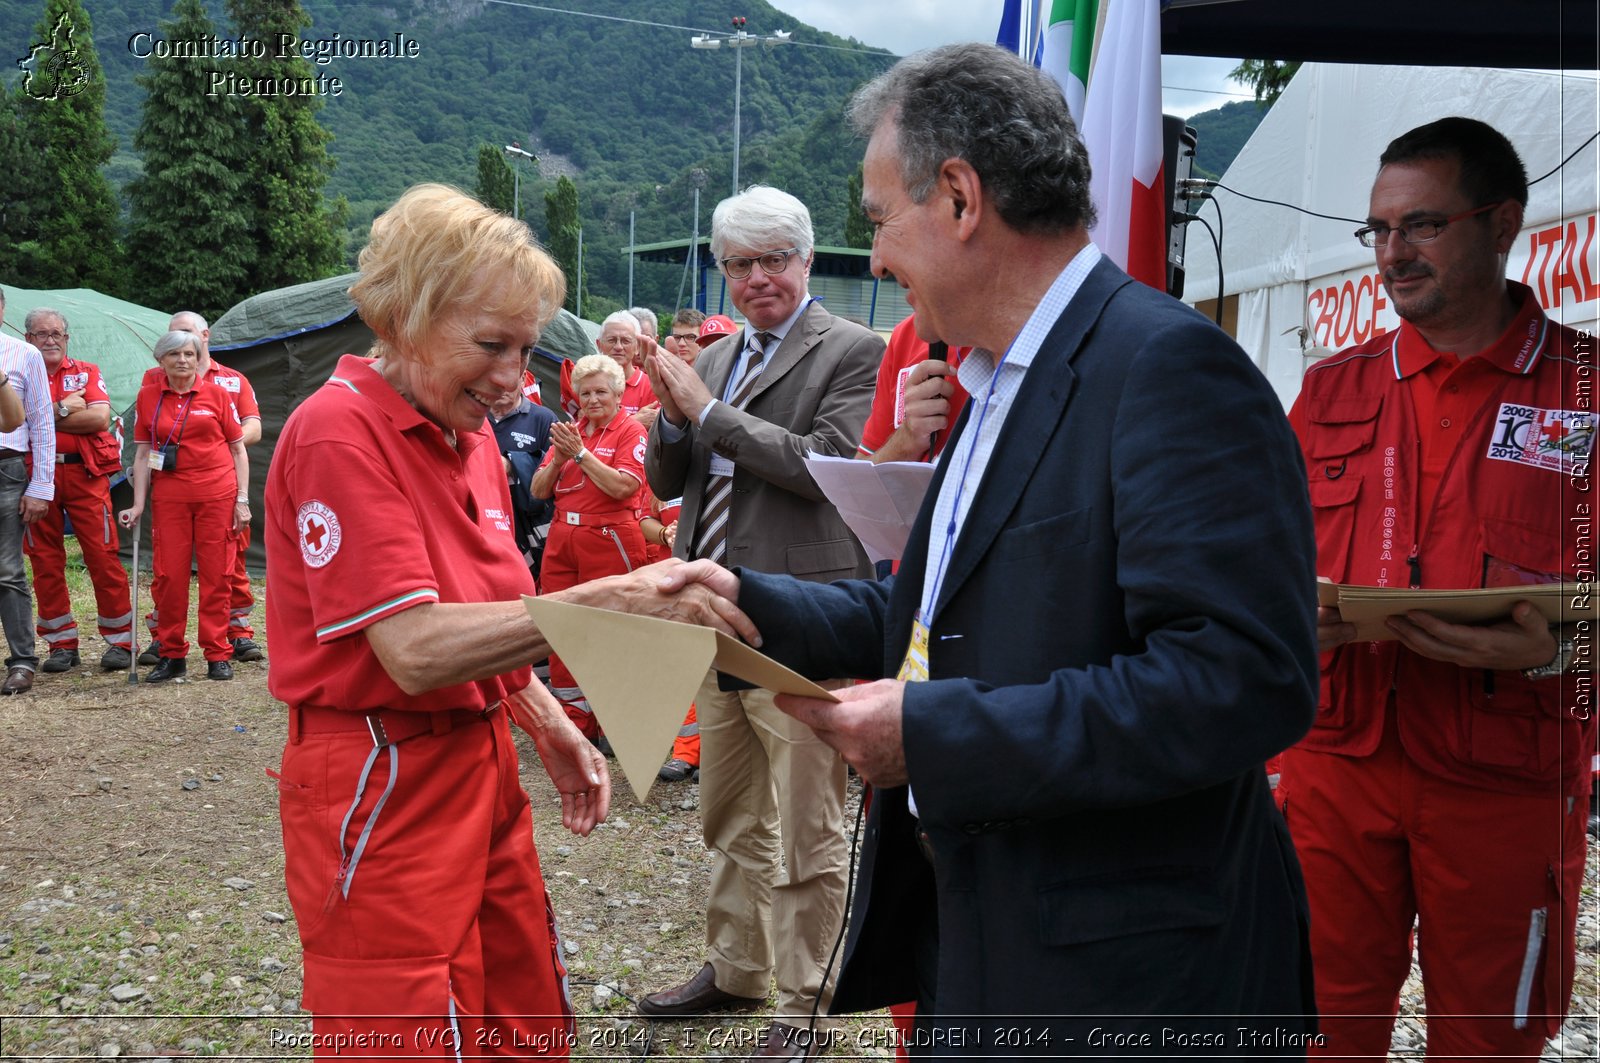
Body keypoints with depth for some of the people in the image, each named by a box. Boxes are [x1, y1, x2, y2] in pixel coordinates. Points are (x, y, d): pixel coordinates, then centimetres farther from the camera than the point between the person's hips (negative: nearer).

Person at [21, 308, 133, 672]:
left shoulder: (87, 372, 10)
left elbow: (100, 418, -7)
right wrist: (63, 409, -10)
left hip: (85, 474, -1)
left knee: (102, 557, -3)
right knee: (45, 562, 4)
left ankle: (120, 641, 4)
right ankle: (61, 644, 14)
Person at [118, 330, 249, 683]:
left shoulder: (217, 394, 3)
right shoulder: (148, 396, 7)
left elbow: (238, 449, 5)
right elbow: (143, 453, 9)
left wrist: (242, 500, -1)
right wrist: (138, 504, 2)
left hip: (217, 494, -1)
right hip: (169, 497, 1)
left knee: (215, 575, 1)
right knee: (168, 575, 1)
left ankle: (218, 656, 10)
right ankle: (172, 655, 14)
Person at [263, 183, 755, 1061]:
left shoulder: (470, 439, 9)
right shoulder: (339, 434, -17)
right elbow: (415, 651, -26)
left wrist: (551, 729, 8)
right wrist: (612, 599, -32)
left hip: (481, 773, 8)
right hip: (383, 788, -8)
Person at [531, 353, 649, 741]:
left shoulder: (631, 431, -1)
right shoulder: (570, 430, 15)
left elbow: (622, 487, -15)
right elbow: (538, 491, 12)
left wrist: (581, 453, -13)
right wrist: (558, 458, -5)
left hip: (608, 538, -6)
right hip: (562, 536, 6)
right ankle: (572, 717, 15)